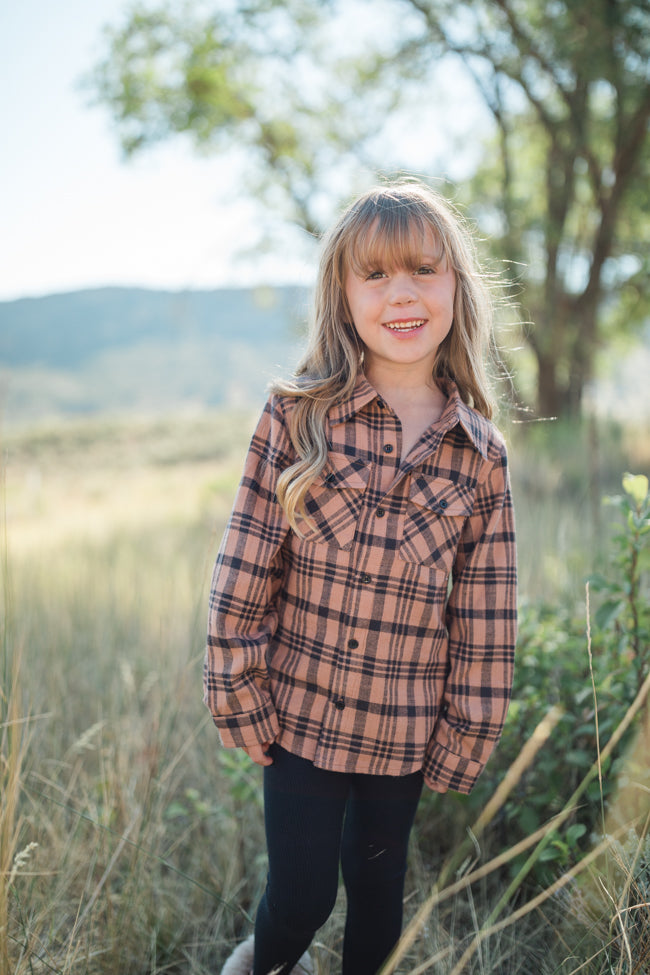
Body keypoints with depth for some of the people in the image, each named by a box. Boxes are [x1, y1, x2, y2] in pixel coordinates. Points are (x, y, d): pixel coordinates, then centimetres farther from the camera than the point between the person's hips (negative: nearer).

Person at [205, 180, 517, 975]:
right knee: (300, 895, 8)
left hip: (405, 731, 2)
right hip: (301, 716, -2)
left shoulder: (481, 456, -7)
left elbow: (485, 616, -2)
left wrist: (466, 734, 1)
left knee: (379, 883, 20)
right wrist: (240, 697, -8)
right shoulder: (296, 418, -12)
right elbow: (243, 573, -9)